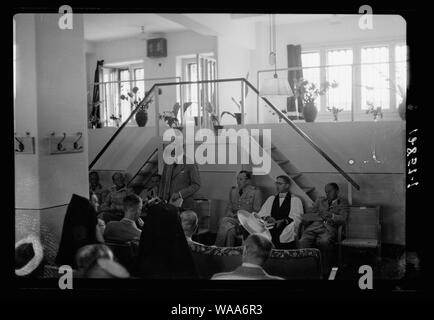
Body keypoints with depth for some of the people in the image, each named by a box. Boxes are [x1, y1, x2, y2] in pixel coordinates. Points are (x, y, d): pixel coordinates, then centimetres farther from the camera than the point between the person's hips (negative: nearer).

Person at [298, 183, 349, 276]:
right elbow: (305, 216, 19)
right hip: (313, 227, 3)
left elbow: (343, 219, 0)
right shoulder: (320, 200, 27)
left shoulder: (342, 202, 18)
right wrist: (319, 216, -1)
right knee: (303, 242, -30)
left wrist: (332, 216, -17)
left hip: (328, 228, -2)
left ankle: (324, 270, -24)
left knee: (324, 242, -37)